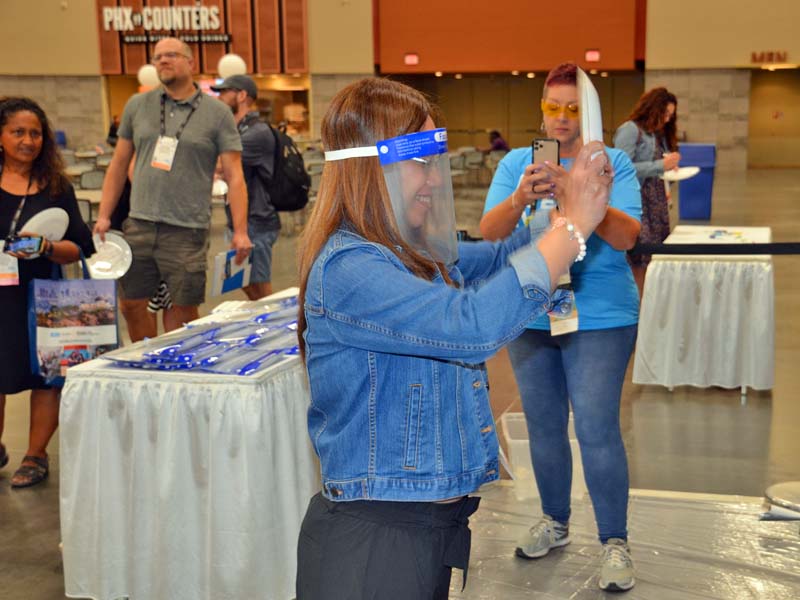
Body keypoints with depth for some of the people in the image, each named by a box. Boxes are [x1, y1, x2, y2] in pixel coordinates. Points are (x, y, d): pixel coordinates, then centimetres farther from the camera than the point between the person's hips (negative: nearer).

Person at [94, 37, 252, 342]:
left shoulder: (217, 113, 2)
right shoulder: (138, 105, 11)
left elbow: (234, 175, -2)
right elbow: (119, 164, 16)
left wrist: (240, 232, -10)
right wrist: (104, 216, 9)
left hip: (187, 230, -3)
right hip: (139, 225, 3)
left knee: (183, 307, 3)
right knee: (132, 305, 8)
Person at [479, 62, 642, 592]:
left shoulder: (612, 162, -5)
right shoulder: (516, 162, 2)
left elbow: (627, 236, -18)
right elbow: (489, 231, -10)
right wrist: (521, 198, -30)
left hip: (599, 316, -3)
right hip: (531, 315, 4)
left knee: (598, 429, -5)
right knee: (544, 426, 14)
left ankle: (615, 542, 10)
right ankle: (554, 523, 33)